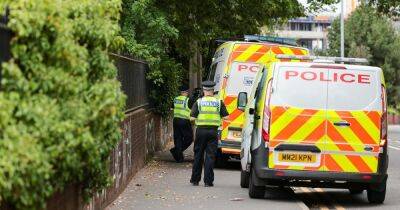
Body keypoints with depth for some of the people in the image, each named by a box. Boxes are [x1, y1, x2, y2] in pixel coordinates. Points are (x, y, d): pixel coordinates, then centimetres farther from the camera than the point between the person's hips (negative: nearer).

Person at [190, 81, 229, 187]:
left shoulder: (199, 102, 0)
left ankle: (195, 179, 17)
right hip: (213, 131, 0)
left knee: (198, 155, 11)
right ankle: (208, 181, -3)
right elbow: (226, 116, 0)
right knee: (210, 156, 1)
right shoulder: (219, 102, 2)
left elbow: (192, 117, -5)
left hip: (201, 130, 0)